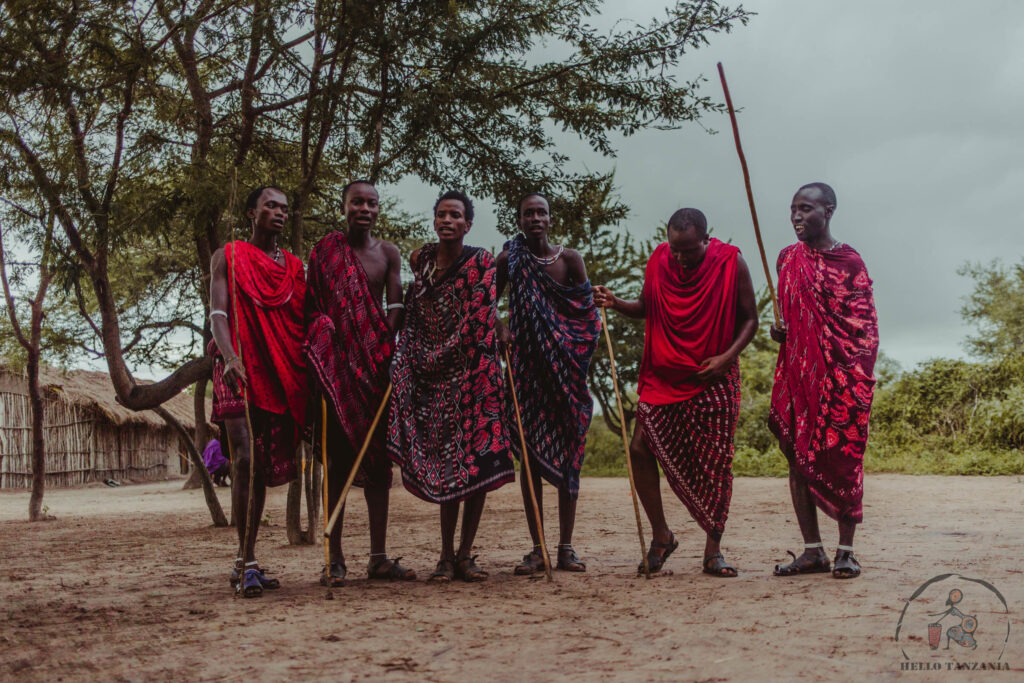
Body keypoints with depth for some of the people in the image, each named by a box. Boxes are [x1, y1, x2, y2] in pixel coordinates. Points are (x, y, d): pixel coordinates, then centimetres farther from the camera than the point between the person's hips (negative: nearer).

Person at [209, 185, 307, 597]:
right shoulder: (228, 257, 8)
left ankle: (245, 563, 12)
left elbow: (303, 321, 17)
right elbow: (218, 314, -4)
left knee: (264, 466, 4)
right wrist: (229, 357, -22)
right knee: (246, 459, -18)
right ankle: (247, 562, -14)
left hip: (282, 374, 4)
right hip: (239, 370, -4)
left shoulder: (294, 266, 18)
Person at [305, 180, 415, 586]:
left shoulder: (388, 253, 10)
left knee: (379, 457, 3)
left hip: (377, 362, 3)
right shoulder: (325, 251, 2)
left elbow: (395, 307, 4)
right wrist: (318, 358, -12)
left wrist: (387, 350, -11)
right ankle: (335, 559, 0)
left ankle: (378, 557, 7)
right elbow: (314, 309, -1)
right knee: (338, 458, -3)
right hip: (337, 362, -3)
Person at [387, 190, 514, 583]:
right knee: (444, 464, 3)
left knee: (477, 462, -4)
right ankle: (447, 556, 7)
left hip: (472, 372, -3)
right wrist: (408, 364, 9)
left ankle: (463, 555, 5)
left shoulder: (481, 262, -2)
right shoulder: (420, 260, 10)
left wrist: (439, 357, -11)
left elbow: (479, 319, -8)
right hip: (431, 376, 3)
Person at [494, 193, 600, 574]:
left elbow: (587, 313, 4)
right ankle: (537, 548, 6)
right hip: (526, 368, 0)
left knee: (568, 454, 1)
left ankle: (566, 547, 8)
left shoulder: (569, 259, 3)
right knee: (530, 453, 0)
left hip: (565, 368, 0)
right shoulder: (509, 260, 3)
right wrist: (500, 327, -7)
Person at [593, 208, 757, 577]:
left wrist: (727, 356, -17)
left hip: (714, 377, -2)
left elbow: (749, 319, -2)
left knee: (715, 463, -1)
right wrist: (616, 303, -7)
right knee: (640, 447, -7)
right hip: (663, 376, 3)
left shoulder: (731, 262, -9)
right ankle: (661, 535, 11)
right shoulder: (659, 259, -1)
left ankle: (713, 551, 12)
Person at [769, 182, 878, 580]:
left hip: (842, 372, -5)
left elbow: (866, 325, -4)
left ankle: (846, 551, 7)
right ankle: (812, 550, 11)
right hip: (798, 371, 5)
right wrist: (779, 331, -1)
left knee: (843, 456, -2)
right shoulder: (788, 259, 12)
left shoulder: (849, 261, -3)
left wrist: (858, 378, -14)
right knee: (798, 455, 3)